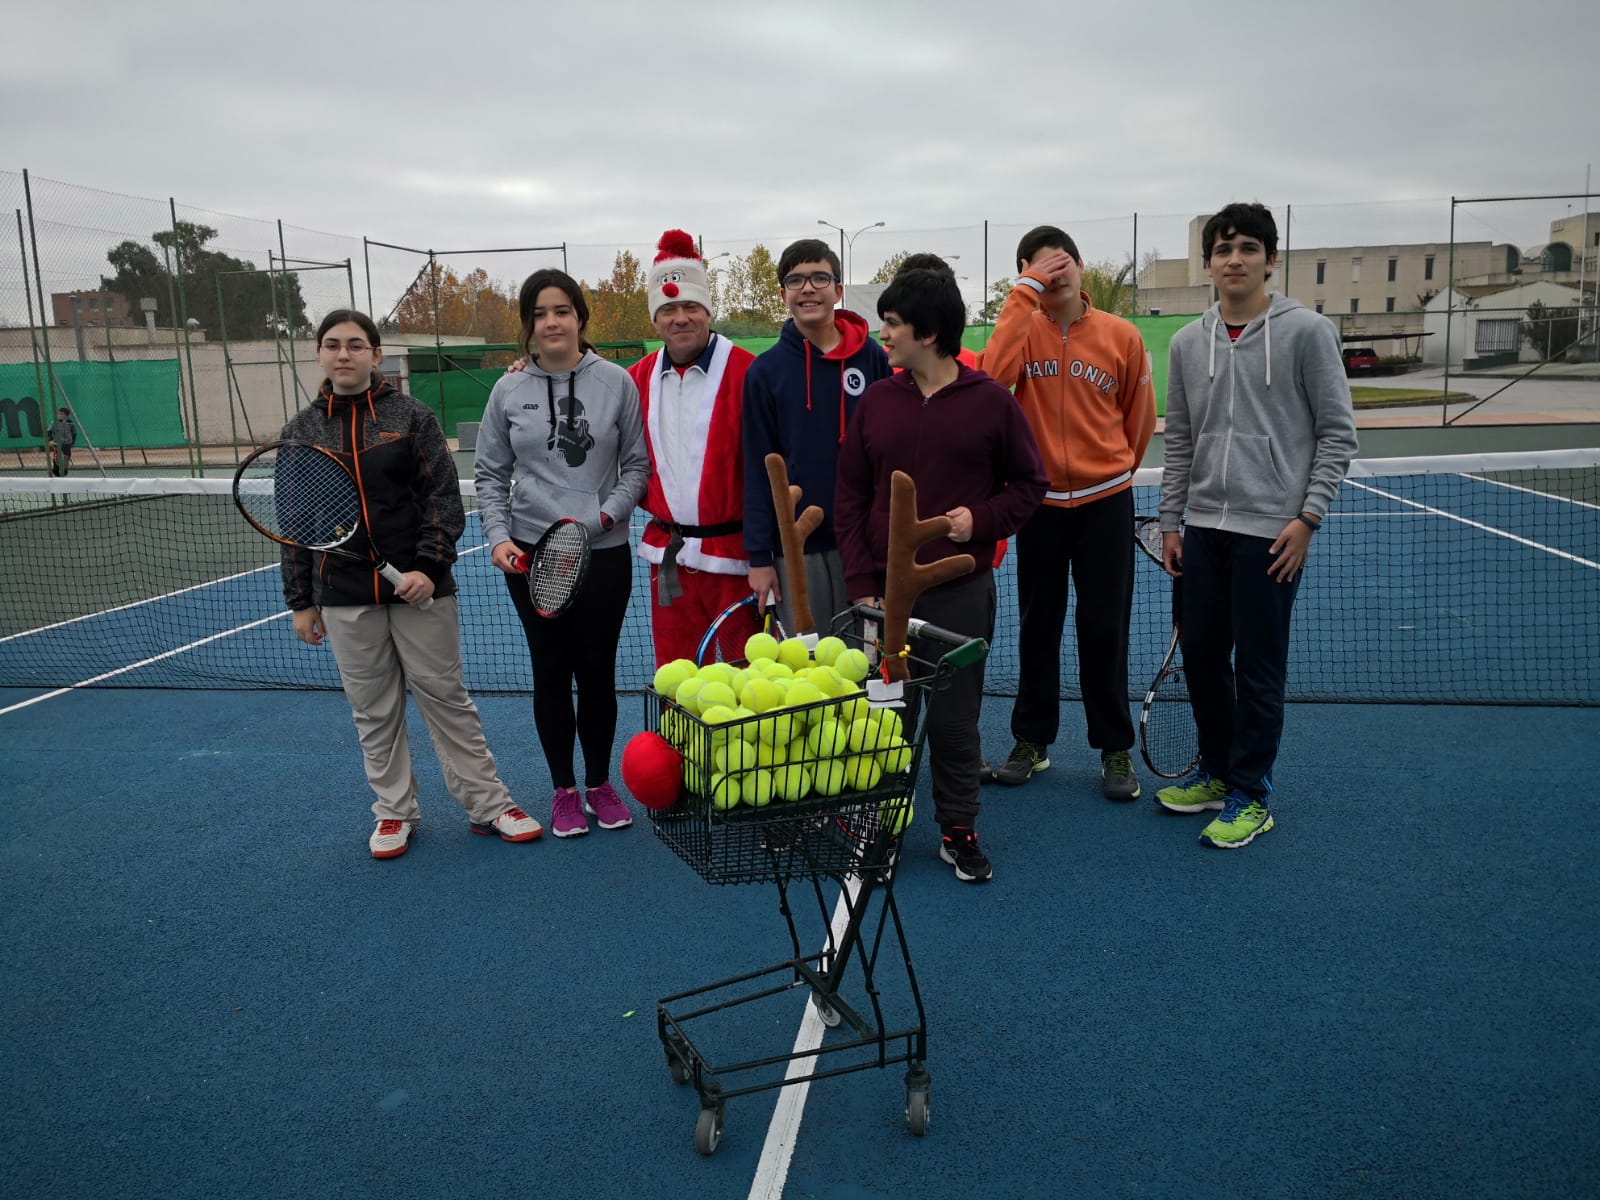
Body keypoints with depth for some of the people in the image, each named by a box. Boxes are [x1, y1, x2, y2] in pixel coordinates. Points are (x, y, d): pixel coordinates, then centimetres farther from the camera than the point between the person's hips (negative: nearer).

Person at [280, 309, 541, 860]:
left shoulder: (412, 416, 0)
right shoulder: (301, 430, 7)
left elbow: (444, 499, -3)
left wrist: (428, 567, -15)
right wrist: (300, 601, 8)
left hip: (420, 587, -2)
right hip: (344, 598, 2)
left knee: (446, 698, 4)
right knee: (374, 712, 10)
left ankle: (488, 803, 15)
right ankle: (394, 811, 24)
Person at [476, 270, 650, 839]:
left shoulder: (615, 382, -2)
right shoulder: (509, 391, 2)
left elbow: (637, 463, 1)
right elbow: (491, 475, 6)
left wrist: (607, 513, -14)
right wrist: (498, 536, -7)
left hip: (604, 553, -1)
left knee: (597, 670, 8)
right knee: (551, 671, 9)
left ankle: (599, 784, 28)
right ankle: (564, 790, 25)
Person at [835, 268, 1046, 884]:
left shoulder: (991, 400, -2)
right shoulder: (875, 401, 4)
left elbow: (1028, 482, 5)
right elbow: (850, 498, 4)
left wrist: (981, 520, -13)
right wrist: (861, 584, -3)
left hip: (962, 593, -2)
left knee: (955, 718, 7)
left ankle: (959, 831, 24)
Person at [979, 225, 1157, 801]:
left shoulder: (1122, 336, -2)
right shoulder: (1024, 329, -2)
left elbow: (1139, 418, 9)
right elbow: (994, 375, -24)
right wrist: (1024, 294, -21)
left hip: (1104, 502, 0)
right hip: (1040, 501, 1)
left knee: (1104, 629, 4)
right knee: (1037, 626, 10)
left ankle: (1115, 748, 18)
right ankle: (1032, 740, 24)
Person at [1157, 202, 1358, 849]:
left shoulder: (1307, 331, -4)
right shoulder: (1188, 342, 10)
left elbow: (1337, 433, -4)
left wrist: (1307, 517, -11)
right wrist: (1171, 522, 10)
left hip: (1271, 530, -5)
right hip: (1202, 527, 5)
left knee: (1258, 666, 1)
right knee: (1200, 654, 12)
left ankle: (1249, 794, 15)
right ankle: (1215, 772, 30)